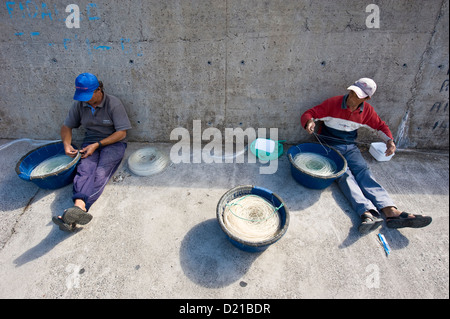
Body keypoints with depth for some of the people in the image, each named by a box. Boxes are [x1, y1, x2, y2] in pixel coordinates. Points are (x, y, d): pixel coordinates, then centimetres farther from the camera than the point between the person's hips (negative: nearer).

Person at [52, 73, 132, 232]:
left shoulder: (113, 104, -9)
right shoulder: (80, 105, 7)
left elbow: (121, 133, -12)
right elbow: (66, 126, 18)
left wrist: (97, 145, -18)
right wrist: (67, 144, -3)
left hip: (113, 143, -4)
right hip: (90, 142, 4)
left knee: (101, 172, -31)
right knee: (85, 169, -28)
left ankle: (78, 209, -51)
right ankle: (80, 207, -52)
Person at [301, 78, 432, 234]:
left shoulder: (367, 110, 6)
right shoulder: (333, 103, -6)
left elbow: (381, 126, 21)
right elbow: (309, 114, -6)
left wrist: (390, 141, 3)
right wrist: (309, 122, -31)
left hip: (350, 147, 4)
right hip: (330, 146, -4)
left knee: (364, 172, -23)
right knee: (344, 174, -29)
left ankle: (392, 212, -38)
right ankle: (368, 213, -48)